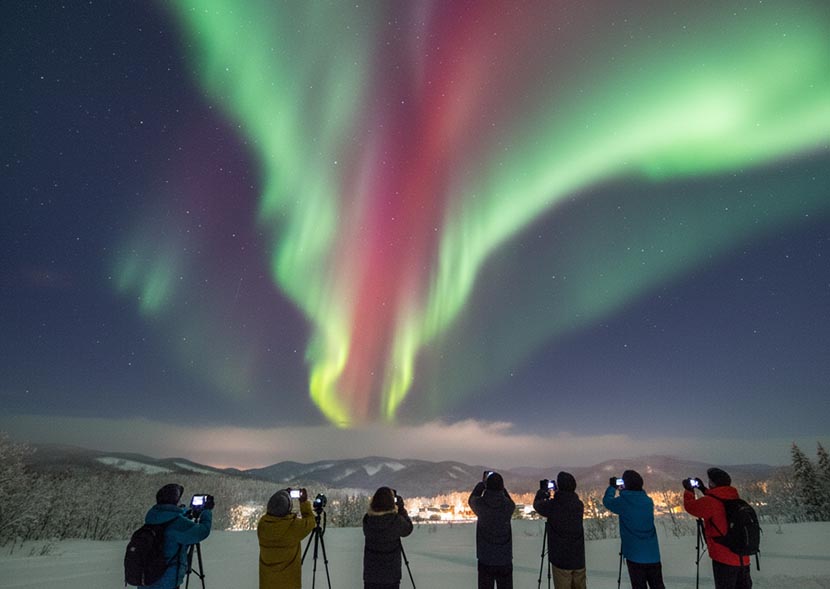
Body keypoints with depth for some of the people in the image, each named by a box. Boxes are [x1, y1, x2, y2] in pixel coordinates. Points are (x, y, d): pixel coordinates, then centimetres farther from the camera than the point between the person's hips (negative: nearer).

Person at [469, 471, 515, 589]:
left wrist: (481, 483, 16)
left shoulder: (480, 504, -14)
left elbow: (471, 499, 9)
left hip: (485, 560, -1)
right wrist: (499, 486, 10)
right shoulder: (508, 505, -12)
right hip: (505, 560, 1)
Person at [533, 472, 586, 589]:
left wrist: (542, 490, 21)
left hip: (561, 559, -4)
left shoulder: (552, 505, -14)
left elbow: (537, 504, 5)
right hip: (579, 559, 4)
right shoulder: (579, 505, -2)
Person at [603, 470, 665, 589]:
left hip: (635, 555, -4)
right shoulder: (648, 501, 0)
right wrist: (623, 491, 20)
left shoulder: (623, 502, -15)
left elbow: (607, 501, 2)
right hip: (653, 555, 5)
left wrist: (612, 487, 16)